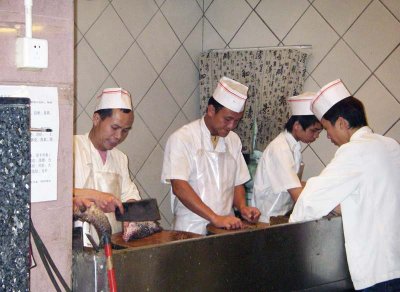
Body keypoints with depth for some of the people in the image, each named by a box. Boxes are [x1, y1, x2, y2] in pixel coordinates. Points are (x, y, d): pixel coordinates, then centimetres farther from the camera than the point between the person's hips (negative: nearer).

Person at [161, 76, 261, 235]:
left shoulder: (233, 140, 14)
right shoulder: (182, 138, -6)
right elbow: (179, 187, -15)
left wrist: (242, 207, -1)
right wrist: (215, 218, -20)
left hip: (226, 227, 4)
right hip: (191, 230, -4)